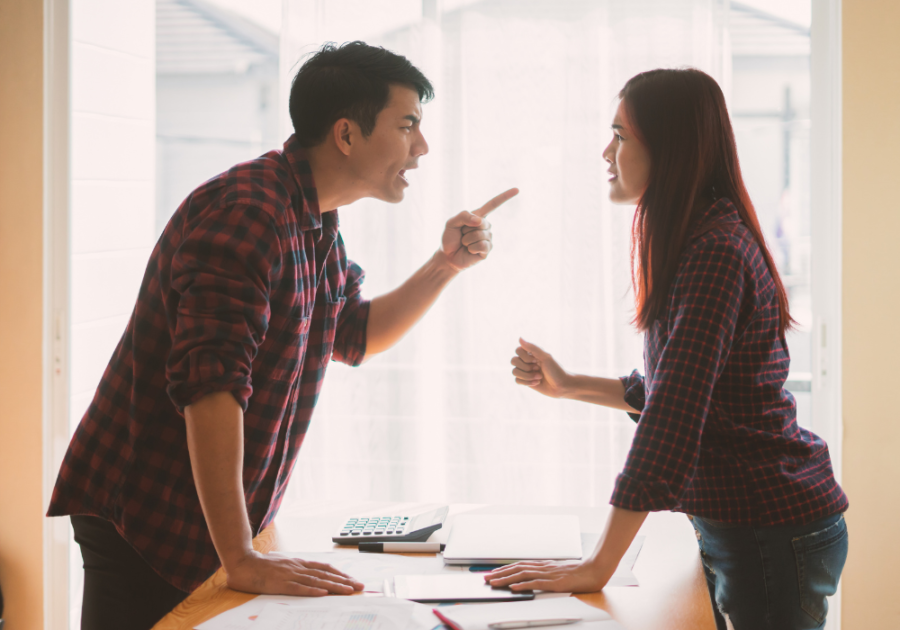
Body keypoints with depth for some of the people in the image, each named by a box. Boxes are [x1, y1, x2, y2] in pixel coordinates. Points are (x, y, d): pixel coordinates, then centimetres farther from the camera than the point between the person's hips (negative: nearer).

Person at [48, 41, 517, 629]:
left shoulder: (316, 225, 10)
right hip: (143, 521, -9)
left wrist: (445, 266, 9)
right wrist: (240, 559, -33)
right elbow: (210, 381, -31)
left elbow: (357, 334, 26)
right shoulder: (247, 211, -22)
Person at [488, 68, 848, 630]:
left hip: (775, 533, -9)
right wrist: (570, 386, 18)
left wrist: (597, 568, -26)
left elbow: (674, 416, -27)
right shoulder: (701, 242, 11)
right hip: (737, 522, 9)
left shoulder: (716, 253, -22)